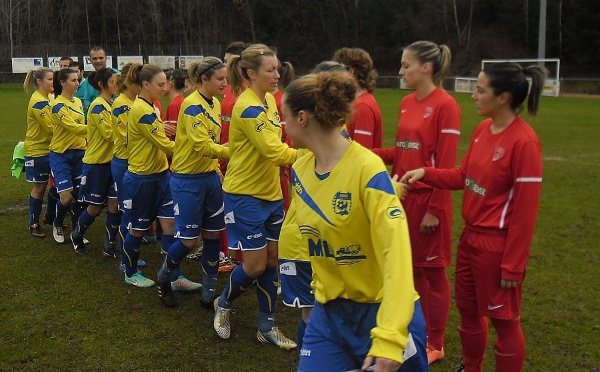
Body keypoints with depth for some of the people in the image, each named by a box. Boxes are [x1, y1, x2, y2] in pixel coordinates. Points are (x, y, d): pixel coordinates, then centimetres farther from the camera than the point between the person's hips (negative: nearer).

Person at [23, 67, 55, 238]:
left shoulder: (48, 98, 9)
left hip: (49, 149, 8)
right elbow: (51, 127, -22)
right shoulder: (38, 102, -19)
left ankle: (50, 217, 29)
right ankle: (34, 224, 15)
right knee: (39, 187, 2)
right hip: (37, 151, -8)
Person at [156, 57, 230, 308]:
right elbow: (202, 146, -26)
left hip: (210, 177, 8)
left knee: (213, 235, 8)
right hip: (188, 180, -8)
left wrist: (216, 169, 11)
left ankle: (209, 293, 19)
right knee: (188, 240, -2)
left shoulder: (215, 104, 9)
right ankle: (163, 278, 25)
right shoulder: (192, 105, -17)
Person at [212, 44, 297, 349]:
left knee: (271, 260, 11)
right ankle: (223, 304, 28)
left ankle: (267, 327, 24)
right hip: (245, 195, -8)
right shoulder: (248, 108, -20)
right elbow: (275, 152, -27)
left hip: (270, 192, 8)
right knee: (256, 264, -1)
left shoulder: (270, 101, 7)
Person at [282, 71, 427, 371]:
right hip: (328, 312, 5)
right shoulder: (299, 170, 0)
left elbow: (396, 252, -27)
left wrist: (389, 338, -34)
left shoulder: (367, 168, -21)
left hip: (381, 312, -5)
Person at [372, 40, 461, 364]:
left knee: (431, 270, 6)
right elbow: (401, 153, 11)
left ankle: (434, 343, 22)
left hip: (428, 199, -7)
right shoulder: (407, 103, 10)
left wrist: (434, 210, -16)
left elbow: (446, 165, -15)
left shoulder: (445, 105, -12)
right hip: (402, 195, 7)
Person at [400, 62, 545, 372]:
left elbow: (525, 210, -19)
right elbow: (462, 176, 11)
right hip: (470, 236, 8)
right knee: (467, 307, 21)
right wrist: (424, 173, -4)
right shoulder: (483, 129, 3)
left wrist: (513, 265, -16)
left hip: (497, 244, -8)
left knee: (503, 319, 9)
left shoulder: (524, 141, -20)